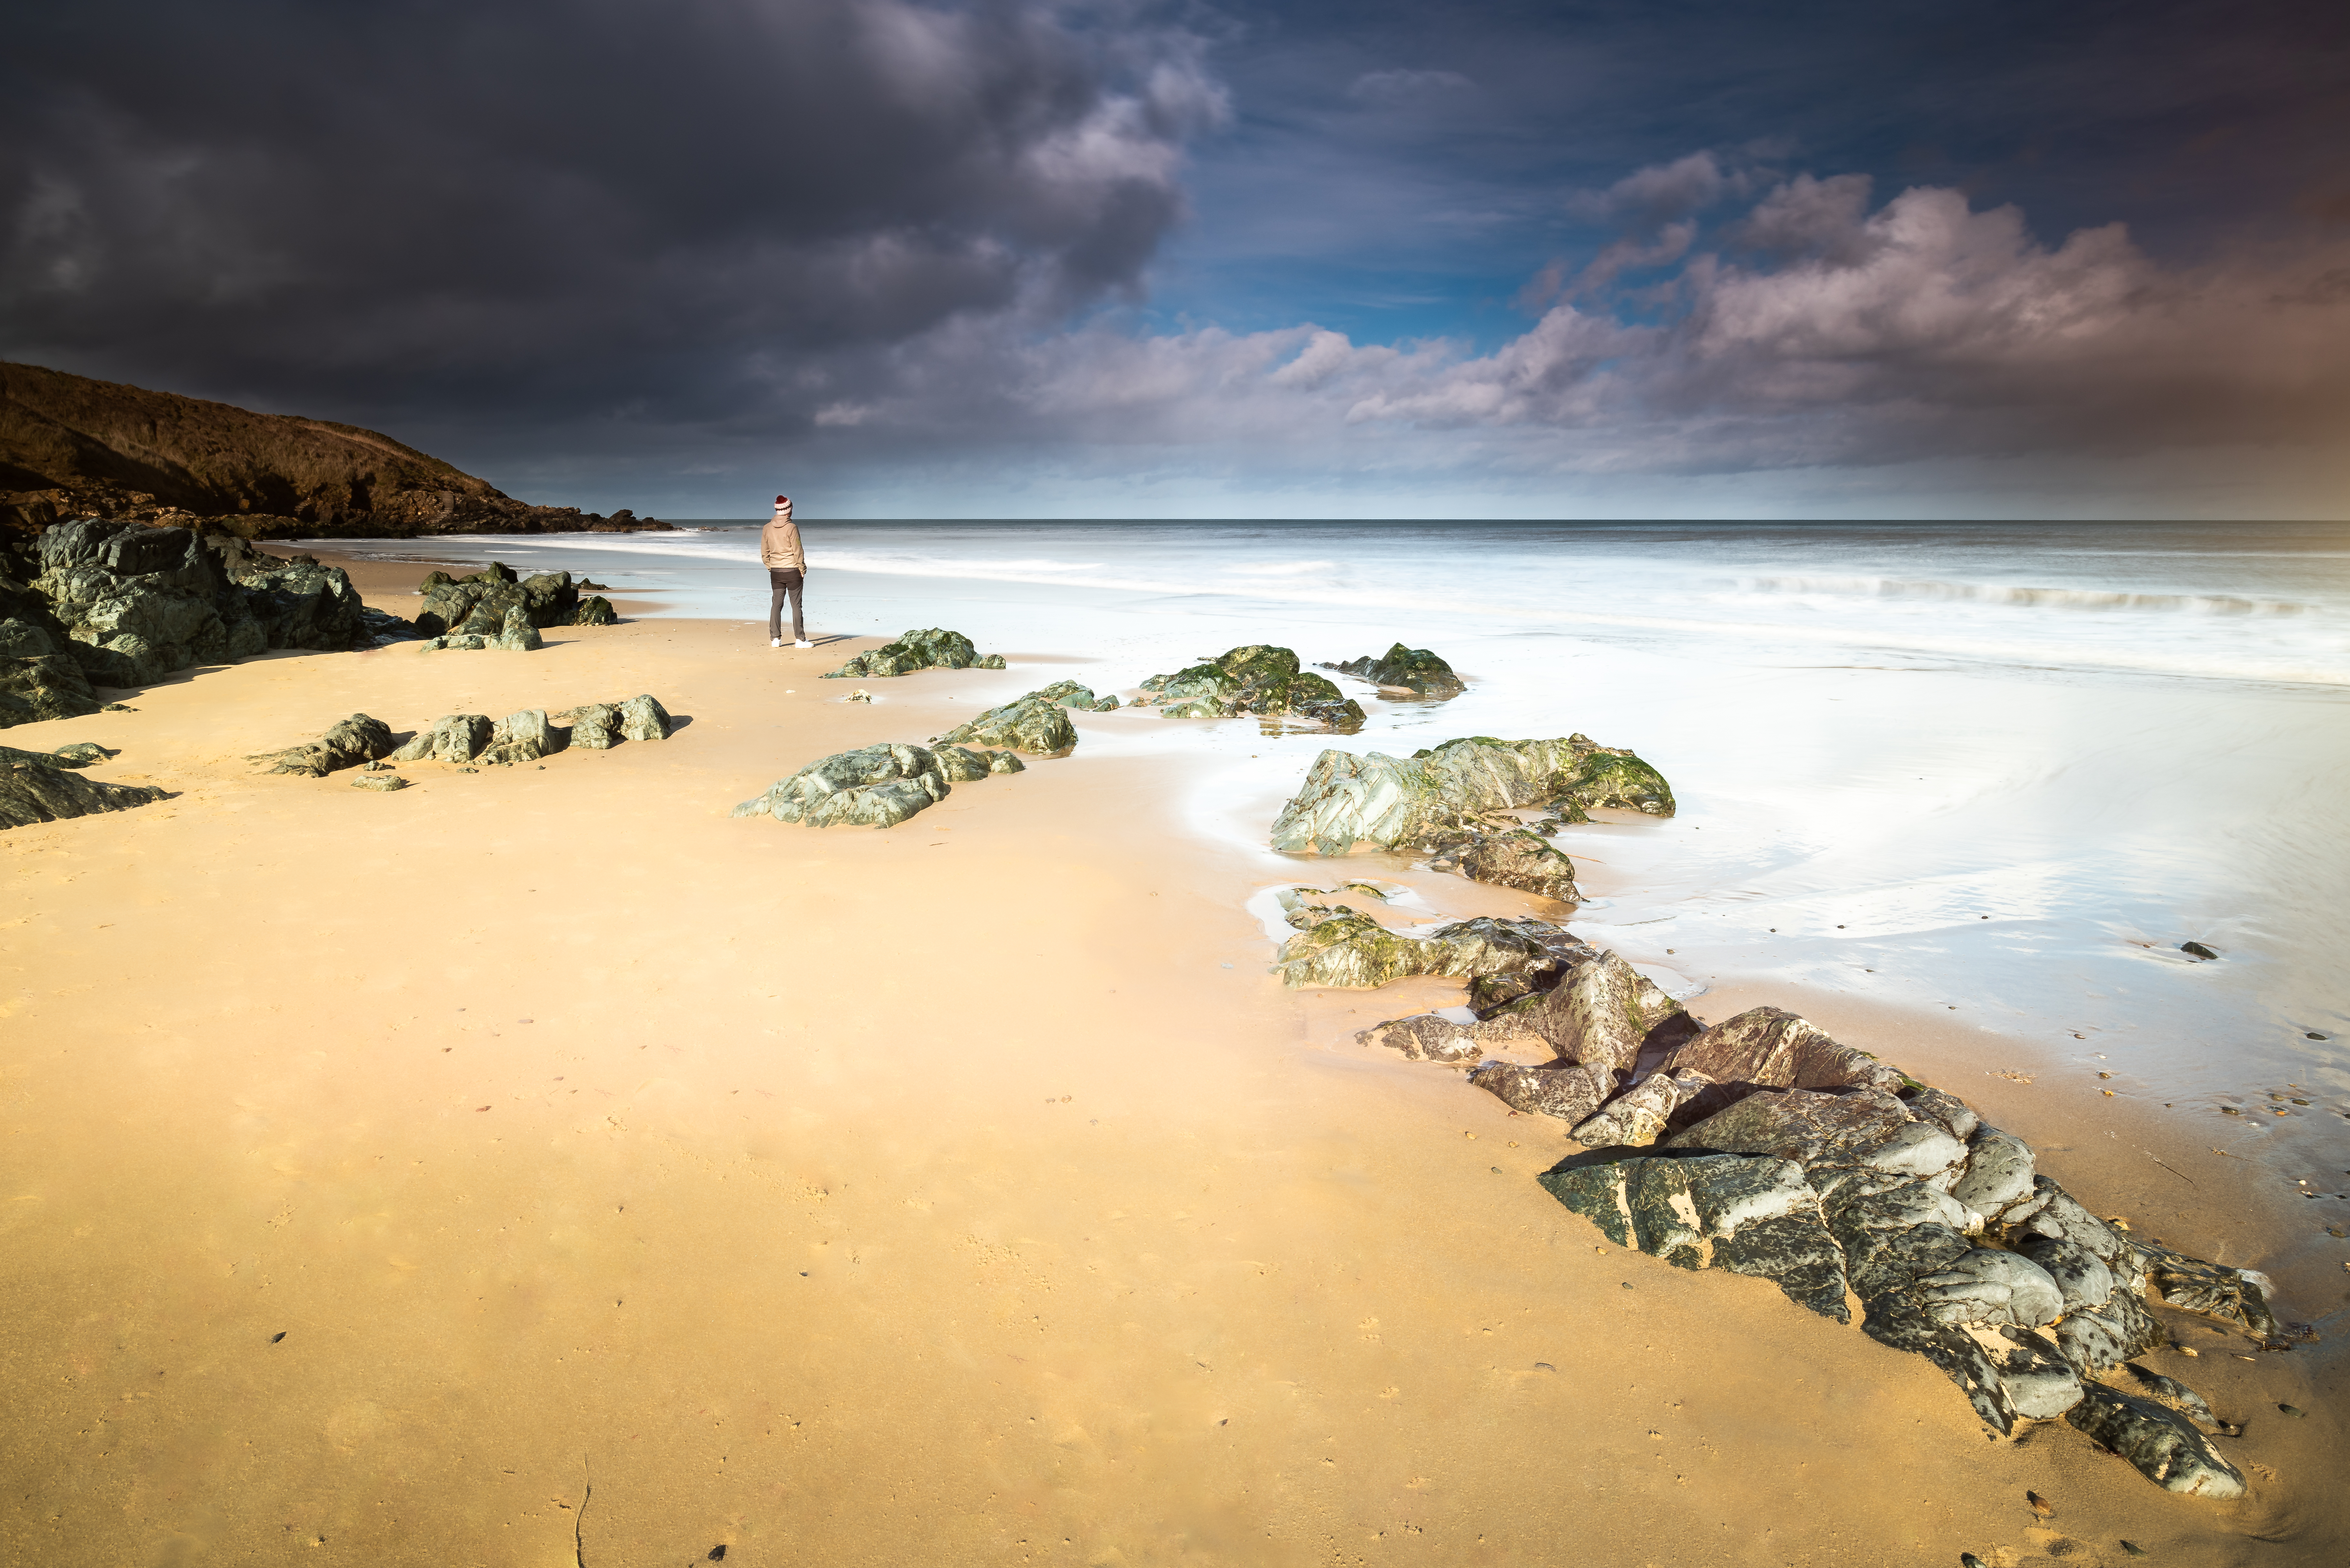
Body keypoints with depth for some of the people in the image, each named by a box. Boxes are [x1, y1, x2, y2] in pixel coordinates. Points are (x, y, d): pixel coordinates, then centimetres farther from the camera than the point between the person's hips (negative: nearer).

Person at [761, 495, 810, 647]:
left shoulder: (767, 528, 4)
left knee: (776, 605, 9)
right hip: (793, 572, -5)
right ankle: (800, 639, 2)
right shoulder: (791, 527, -12)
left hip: (775, 572, 5)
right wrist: (802, 569, -2)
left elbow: (765, 553, 10)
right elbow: (798, 551, -11)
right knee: (796, 605, 0)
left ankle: (775, 639, 10)